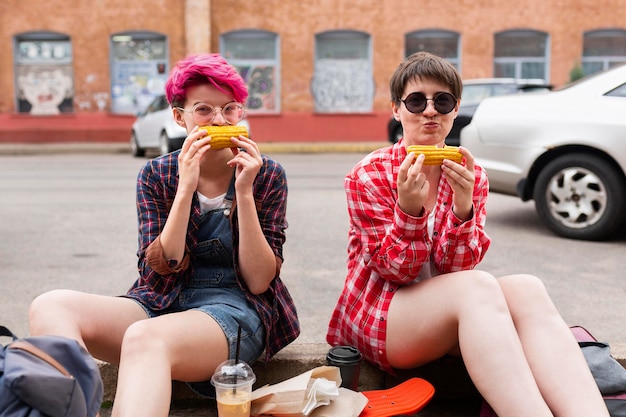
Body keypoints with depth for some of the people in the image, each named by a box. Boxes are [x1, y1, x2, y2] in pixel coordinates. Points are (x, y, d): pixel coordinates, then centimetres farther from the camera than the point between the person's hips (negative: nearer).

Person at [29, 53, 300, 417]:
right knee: (51, 306, -24)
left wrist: (244, 192, -13)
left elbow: (259, 281, -4)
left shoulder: (268, 175, 3)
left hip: (235, 310, -3)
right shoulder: (156, 176, 7)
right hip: (162, 305, 4)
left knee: (145, 337, -37)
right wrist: (186, 187, -13)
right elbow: (163, 267, -4)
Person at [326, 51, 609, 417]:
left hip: (450, 311, 4)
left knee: (526, 289, -28)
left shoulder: (472, 177, 5)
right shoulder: (369, 175, -7)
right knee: (478, 287, -34)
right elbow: (396, 269, -11)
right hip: (378, 314, -4)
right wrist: (409, 208, -29)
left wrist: (463, 206, -24)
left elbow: (459, 268, -6)